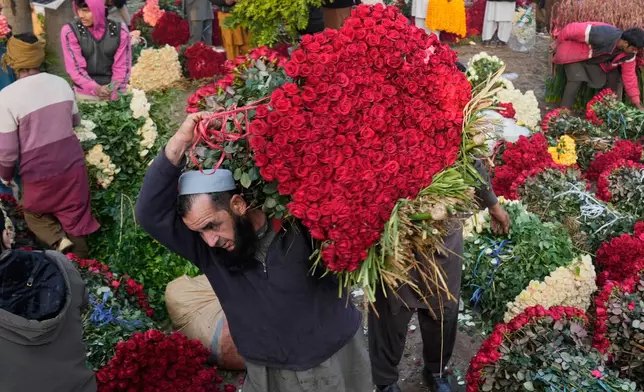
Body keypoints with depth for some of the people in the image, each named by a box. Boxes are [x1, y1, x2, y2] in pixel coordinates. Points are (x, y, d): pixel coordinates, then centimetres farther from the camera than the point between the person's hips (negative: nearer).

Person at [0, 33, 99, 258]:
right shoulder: (61, 83, -3)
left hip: (39, 172, -3)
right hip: (73, 163, 4)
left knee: (34, 214, 24)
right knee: (75, 216, 18)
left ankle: (58, 239, 0)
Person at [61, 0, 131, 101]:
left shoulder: (120, 30, -7)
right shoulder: (70, 31, -9)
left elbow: (122, 66, -3)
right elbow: (75, 68, -11)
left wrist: (113, 91, -12)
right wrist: (95, 88, -25)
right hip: (85, 94, -1)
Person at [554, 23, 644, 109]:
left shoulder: (629, 54, -19)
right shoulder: (603, 36, -43)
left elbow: (629, 75, -7)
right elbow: (572, 29, -35)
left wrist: (636, 101, -9)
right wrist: (557, 43, -16)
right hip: (574, 54, -6)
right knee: (576, 80, -25)